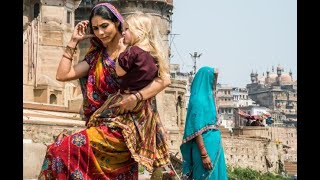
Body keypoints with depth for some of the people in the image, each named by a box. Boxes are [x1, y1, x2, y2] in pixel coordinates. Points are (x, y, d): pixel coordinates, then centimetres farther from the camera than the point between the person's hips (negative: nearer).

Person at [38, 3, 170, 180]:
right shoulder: (96, 57, 14)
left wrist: (136, 96, -25)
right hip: (101, 125, 6)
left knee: (62, 149, -21)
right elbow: (62, 75, 7)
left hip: (123, 127, -6)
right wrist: (73, 41, 8)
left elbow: (165, 80, -12)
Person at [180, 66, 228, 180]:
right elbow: (196, 130, -18)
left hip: (213, 147, 9)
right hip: (206, 148, -9)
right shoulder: (198, 100, -13)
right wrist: (204, 155, -22)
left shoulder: (207, 98, 14)